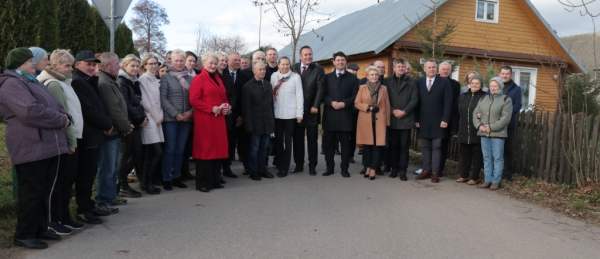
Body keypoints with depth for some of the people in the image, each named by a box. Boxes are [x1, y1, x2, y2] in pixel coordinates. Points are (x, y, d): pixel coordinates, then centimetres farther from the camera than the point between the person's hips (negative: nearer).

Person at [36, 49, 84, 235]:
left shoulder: (63, 83, 17)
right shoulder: (54, 85, -13)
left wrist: (73, 139, 11)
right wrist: (71, 140, -15)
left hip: (70, 138, 10)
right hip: (63, 140, -9)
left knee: (69, 179, 14)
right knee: (60, 180, -1)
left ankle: (64, 217, 25)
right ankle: (53, 221, 10)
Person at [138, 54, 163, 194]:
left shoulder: (156, 80, 18)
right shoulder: (143, 79, -6)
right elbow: (145, 101, -11)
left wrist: (160, 116, 4)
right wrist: (156, 117, -7)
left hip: (156, 119, 7)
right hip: (149, 120, -7)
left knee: (150, 154, 8)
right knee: (158, 152, -11)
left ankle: (146, 182, 16)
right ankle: (147, 183, 1)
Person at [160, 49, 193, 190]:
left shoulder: (190, 78, 9)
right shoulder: (166, 77, 0)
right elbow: (163, 99, -6)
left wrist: (190, 111, -9)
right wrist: (175, 114, -12)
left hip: (186, 119, 3)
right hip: (170, 119, -3)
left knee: (180, 149, 9)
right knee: (169, 149, 0)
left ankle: (176, 177, 19)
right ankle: (166, 178, 9)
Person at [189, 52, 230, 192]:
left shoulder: (218, 79, 18)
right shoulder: (199, 79, -5)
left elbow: (224, 97, 23)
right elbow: (194, 100, -12)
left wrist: (226, 107, 2)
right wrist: (211, 108, -18)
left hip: (219, 119, 7)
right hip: (204, 119, -7)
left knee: (218, 148, 9)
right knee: (204, 149, -3)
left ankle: (215, 180, 20)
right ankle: (203, 183, 6)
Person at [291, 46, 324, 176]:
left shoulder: (318, 69, -1)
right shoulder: (293, 68, 5)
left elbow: (320, 90, -6)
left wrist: (315, 106, -13)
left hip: (311, 110, -2)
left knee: (312, 139, 6)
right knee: (297, 139, 8)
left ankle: (312, 166, 15)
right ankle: (299, 165, 19)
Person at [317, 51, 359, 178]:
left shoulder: (352, 78, 8)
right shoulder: (327, 77, 10)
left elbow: (355, 96, 1)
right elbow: (322, 95, 3)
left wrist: (344, 103, -14)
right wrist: (331, 102, -13)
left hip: (345, 115, -1)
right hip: (329, 114, 1)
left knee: (345, 142, 4)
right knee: (328, 142, 5)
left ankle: (344, 168, 11)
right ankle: (330, 167, 15)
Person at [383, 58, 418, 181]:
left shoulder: (411, 81, 7)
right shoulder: (387, 81, 8)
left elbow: (414, 100, 0)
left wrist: (404, 112, -10)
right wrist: (393, 111, -9)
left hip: (406, 119, -1)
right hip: (392, 119, 1)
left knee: (404, 146, 1)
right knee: (393, 145, 6)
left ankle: (403, 170, 5)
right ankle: (394, 168, 16)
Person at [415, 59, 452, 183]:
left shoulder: (444, 82, 1)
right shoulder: (419, 82, 8)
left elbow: (448, 102, -3)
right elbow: (416, 102, 6)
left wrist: (445, 120, -10)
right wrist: (416, 119, -1)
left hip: (438, 121, -3)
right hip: (423, 121, 3)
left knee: (436, 147, 2)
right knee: (425, 147, 8)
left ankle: (435, 172, 6)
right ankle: (426, 170, 15)